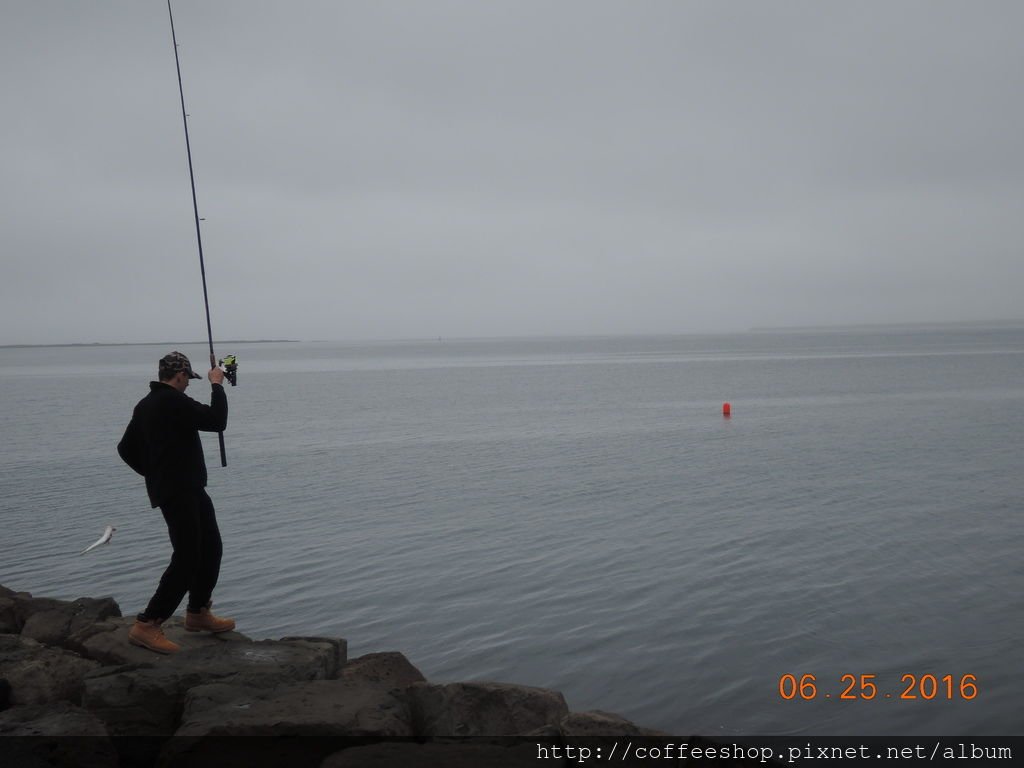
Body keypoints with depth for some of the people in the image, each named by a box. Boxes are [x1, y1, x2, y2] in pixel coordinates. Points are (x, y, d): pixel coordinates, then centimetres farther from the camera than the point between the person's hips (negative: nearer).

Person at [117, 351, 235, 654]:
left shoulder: (146, 404, 14)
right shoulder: (174, 401, -17)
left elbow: (127, 449, 19)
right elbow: (217, 421, -18)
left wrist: (154, 473, 22)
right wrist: (216, 385, -6)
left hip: (188, 490, 11)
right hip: (178, 493, -11)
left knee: (211, 548, 17)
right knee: (186, 559, -9)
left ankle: (198, 613, 28)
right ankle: (146, 625, -6)